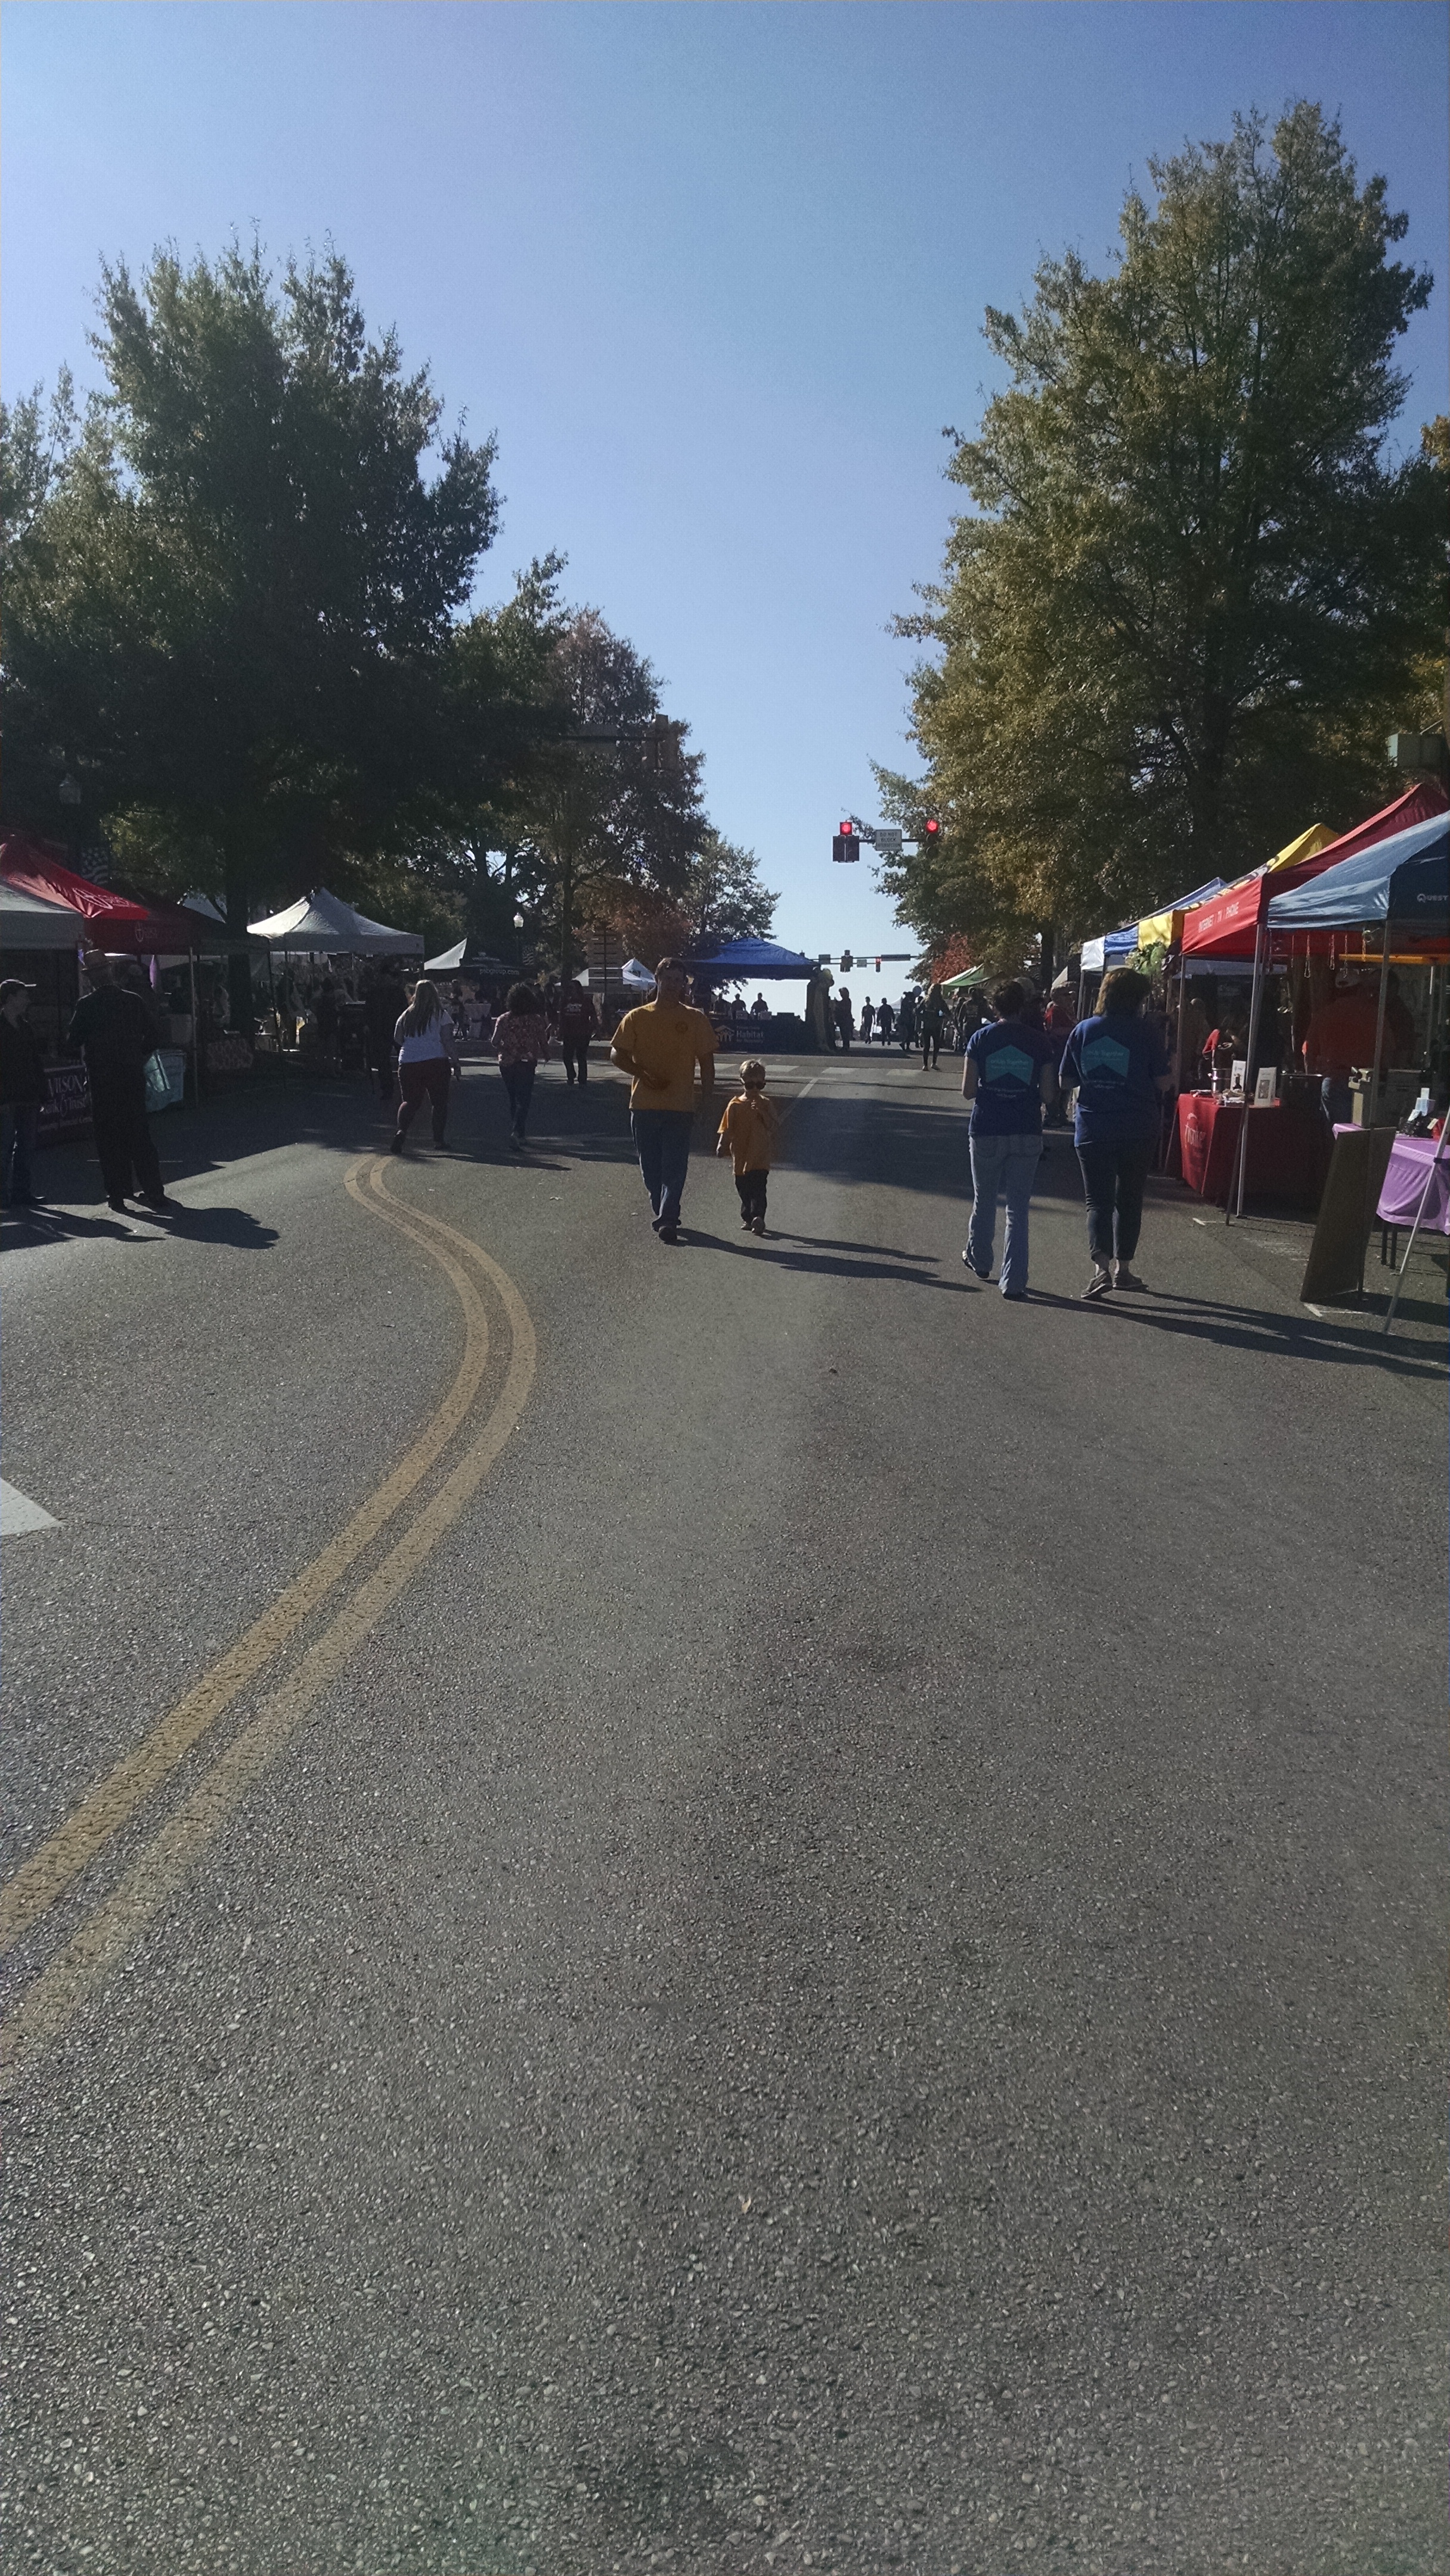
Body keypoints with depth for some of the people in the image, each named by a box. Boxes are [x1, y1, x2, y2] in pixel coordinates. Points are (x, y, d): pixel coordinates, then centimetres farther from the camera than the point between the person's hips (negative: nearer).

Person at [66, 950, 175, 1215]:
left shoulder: (86, 1006, -8)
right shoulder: (134, 1001, 1)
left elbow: (73, 1040, -5)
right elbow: (152, 1035, 6)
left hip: (102, 1082, -3)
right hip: (134, 1079, 3)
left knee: (109, 1137, 6)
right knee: (139, 1136, 6)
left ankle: (118, 1194, 6)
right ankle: (153, 1192, 0)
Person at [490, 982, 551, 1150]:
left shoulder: (504, 1019, -1)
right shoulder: (536, 1019, -6)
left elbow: (495, 1041, -7)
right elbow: (543, 1041, -3)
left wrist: (504, 1049, 13)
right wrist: (546, 1056, 16)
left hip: (506, 1063, 3)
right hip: (526, 1063, -3)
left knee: (513, 1099, 16)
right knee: (523, 1100, -4)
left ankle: (520, 1135, 25)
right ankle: (516, 1132, -24)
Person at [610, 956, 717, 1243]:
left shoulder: (695, 1019, 4)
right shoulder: (637, 1017, 5)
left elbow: (707, 1061, 6)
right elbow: (617, 1054, 4)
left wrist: (707, 1098, -3)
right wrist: (642, 1074, -11)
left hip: (680, 1106, -2)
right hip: (643, 1104, 2)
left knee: (675, 1167, -9)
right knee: (651, 1166, 9)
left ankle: (667, 1220, -13)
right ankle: (665, 1215, 26)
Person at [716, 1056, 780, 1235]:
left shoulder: (766, 1104, 2)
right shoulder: (735, 1105, 4)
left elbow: (774, 1126, -6)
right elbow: (727, 1129, 6)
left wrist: (762, 1112, -18)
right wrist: (722, 1145, -5)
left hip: (760, 1157, -2)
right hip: (741, 1156, 2)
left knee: (758, 1189, -13)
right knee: (743, 1190, 11)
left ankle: (758, 1217, -21)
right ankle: (747, 1218, 25)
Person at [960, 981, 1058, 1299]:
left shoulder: (980, 1039, -4)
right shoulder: (1040, 1041, -2)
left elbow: (968, 1091, -4)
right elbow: (1047, 1094, -2)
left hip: (986, 1132, 0)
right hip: (1027, 1133, 0)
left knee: (984, 1201, 19)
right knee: (1018, 1207, 4)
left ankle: (979, 1261, 37)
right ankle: (1013, 1281, -1)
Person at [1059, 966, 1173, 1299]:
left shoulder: (1083, 1031, -1)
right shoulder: (1145, 1033, -8)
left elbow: (1065, 1081, 4)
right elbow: (1164, 1083, -5)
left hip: (1092, 1130, 1)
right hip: (1138, 1130, -1)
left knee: (1098, 1200, 2)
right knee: (1129, 1198, 15)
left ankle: (1101, 1266, -17)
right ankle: (1123, 1267, 20)